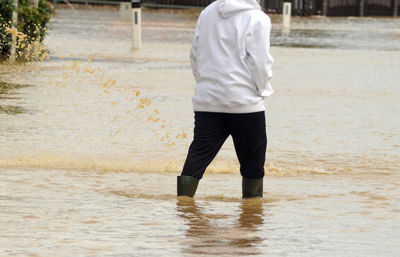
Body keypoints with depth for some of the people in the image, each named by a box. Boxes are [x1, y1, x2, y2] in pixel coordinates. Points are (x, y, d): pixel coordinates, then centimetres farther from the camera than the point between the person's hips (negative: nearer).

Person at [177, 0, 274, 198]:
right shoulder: (257, 19, -9)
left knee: (199, 154, 4)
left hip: (206, 100, 5)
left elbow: (195, 55, 13)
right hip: (244, 100, -5)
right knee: (252, 159, 9)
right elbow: (260, 61, -11)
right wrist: (262, 90, 5)